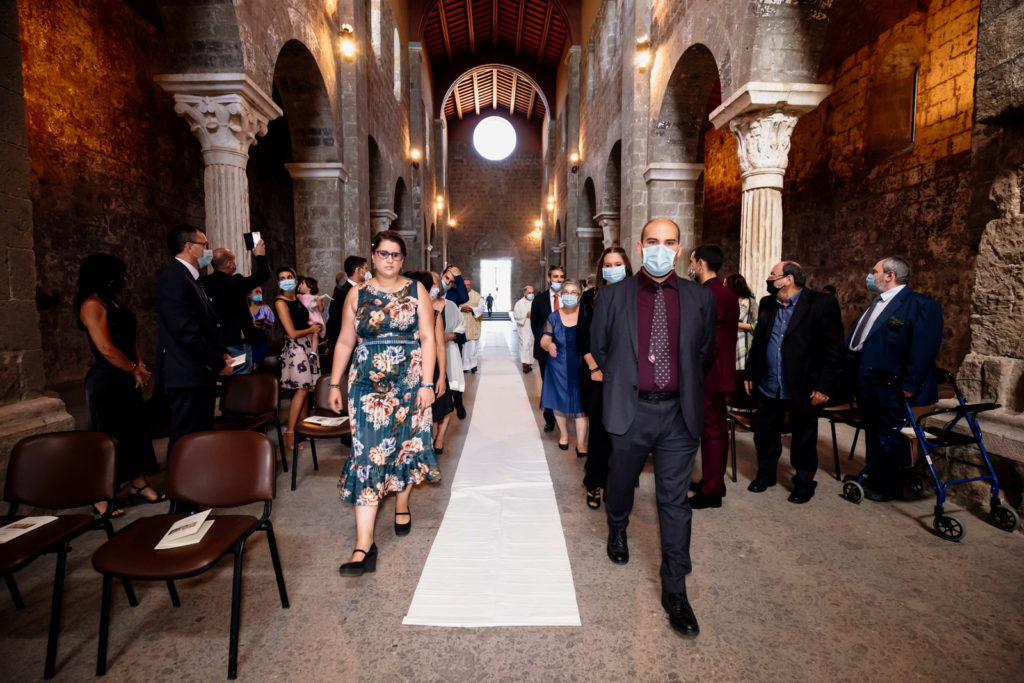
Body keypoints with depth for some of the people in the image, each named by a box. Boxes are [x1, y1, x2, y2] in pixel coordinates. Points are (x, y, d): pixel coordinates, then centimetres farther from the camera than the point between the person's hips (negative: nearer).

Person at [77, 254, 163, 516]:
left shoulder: (114, 302, 13)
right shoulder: (92, 305, -15)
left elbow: (129, 339, 16)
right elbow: (106, 349, -21)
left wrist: (140, 367, 2)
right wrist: (136, 371, -11)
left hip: (126, 380, 9)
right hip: (106, 383, -9)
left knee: (134, 431, 12)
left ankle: (138, 484, 23)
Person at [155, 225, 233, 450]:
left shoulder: (191, 278, 17)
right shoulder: (174, 279, -15)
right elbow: (185, 331, -22)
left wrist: (221, 353, 8)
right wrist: (218, 364, -15)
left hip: (199, 375, 10)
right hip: (186, 376, -10)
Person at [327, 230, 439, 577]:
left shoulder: (416, 291, 2)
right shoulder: (357, 295, 7)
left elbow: (427, 339, -3)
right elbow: (345, 342, 10)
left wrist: (426, 383, -10)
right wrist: (334, 384, 6)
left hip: (408, 382, 0)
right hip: (368, 384, 0)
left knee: (405, 445, 11)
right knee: (367, 453, -6)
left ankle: (402, 507, 38)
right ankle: (364, 545, -5)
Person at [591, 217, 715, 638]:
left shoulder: (700, 298, 3)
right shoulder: (614, 296, -1)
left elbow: (705, 350, 15)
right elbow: (598, 347, 9)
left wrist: (683, 381, 11)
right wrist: (622, 379, 9)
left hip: (679, 412, 1)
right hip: (630, 409, 0)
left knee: (675, 501, 6)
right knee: (621, 481, 19)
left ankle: (675, 591, 20)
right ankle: (617, 531, 52)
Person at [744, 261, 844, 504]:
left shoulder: (822, 304, -10)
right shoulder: (767, 304, 8)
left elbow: (834, 349, -11)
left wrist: (825, 385, -14)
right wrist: (750, 374, 11)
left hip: (802, 389, -5)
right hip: (768, 387, 5)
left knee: (804, 440, 10)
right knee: (764, 434, 15)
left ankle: (804, 484, 30)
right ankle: (765, 474, 36)